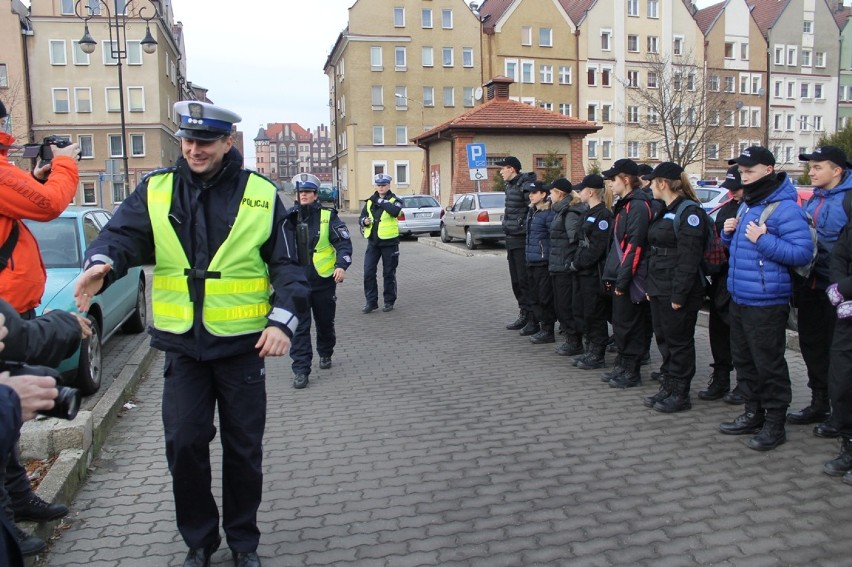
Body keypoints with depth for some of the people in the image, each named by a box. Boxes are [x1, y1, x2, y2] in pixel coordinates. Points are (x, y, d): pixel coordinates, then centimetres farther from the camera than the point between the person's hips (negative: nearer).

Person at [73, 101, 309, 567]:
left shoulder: (260, 194, -2)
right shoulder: (155, 189, 3)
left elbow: (288, 265, -2)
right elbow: (123, 233, -9)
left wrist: (283, 319, -16)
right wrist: (102, 262, -32)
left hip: (242, 345, -1)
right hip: (182, 345, 1)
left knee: (243, 447, 10)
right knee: (184, 444, 3)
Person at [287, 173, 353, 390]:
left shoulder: (328, 216, -4)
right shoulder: (290, 217, 3)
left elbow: (344, 243, -6)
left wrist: (341, 265, -21)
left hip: (323, 280, 0)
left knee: (325, 322, 16)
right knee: (300, 327, -2)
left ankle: (325, 354, 39)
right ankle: (300, 369, 1)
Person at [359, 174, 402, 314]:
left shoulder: (394, 200, -3)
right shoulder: (370, 201, 10)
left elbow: (395, 211, -25)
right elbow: (362, 217, 14)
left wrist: (381, 201, -17)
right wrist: (364, 221, -8)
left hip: (389, 242, -4)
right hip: (373, 241, 4)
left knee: (389, 273, 6)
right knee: (369, 272, 0)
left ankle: (389, 301, 18)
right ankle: (371, 302, 9)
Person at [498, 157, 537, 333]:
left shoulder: (525, 185, -16)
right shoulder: (510, 186, 14)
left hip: (522, 241, -9)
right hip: (512, 240, 10)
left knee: (525, 281, -4)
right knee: (516, 281, 15)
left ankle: (533, 320, 4)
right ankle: (523, 315, 27)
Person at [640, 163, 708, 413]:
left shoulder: (689, 212, -14)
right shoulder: (665, 212, 16)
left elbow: (689, 258, -20)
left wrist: (679, 294, -22)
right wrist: (651, 286, 15)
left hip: (677, 293, -9)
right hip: (659, 290, 9)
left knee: (679, 342, 1)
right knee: (664, 339, 15)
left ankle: (680, 395, 11)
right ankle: (667, 387, 26)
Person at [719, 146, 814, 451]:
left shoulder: (785, 208, -15)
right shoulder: (747, 206, 15)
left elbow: (802, 252, -21)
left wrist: (763, 240, -25)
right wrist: (729, 234, 5)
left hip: (766, 303, -9)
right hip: (739, 299, 10)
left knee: (769, 364, 0)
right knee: (744, 360, 17)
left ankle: (775, 423, 12)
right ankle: (753, 414, 31)